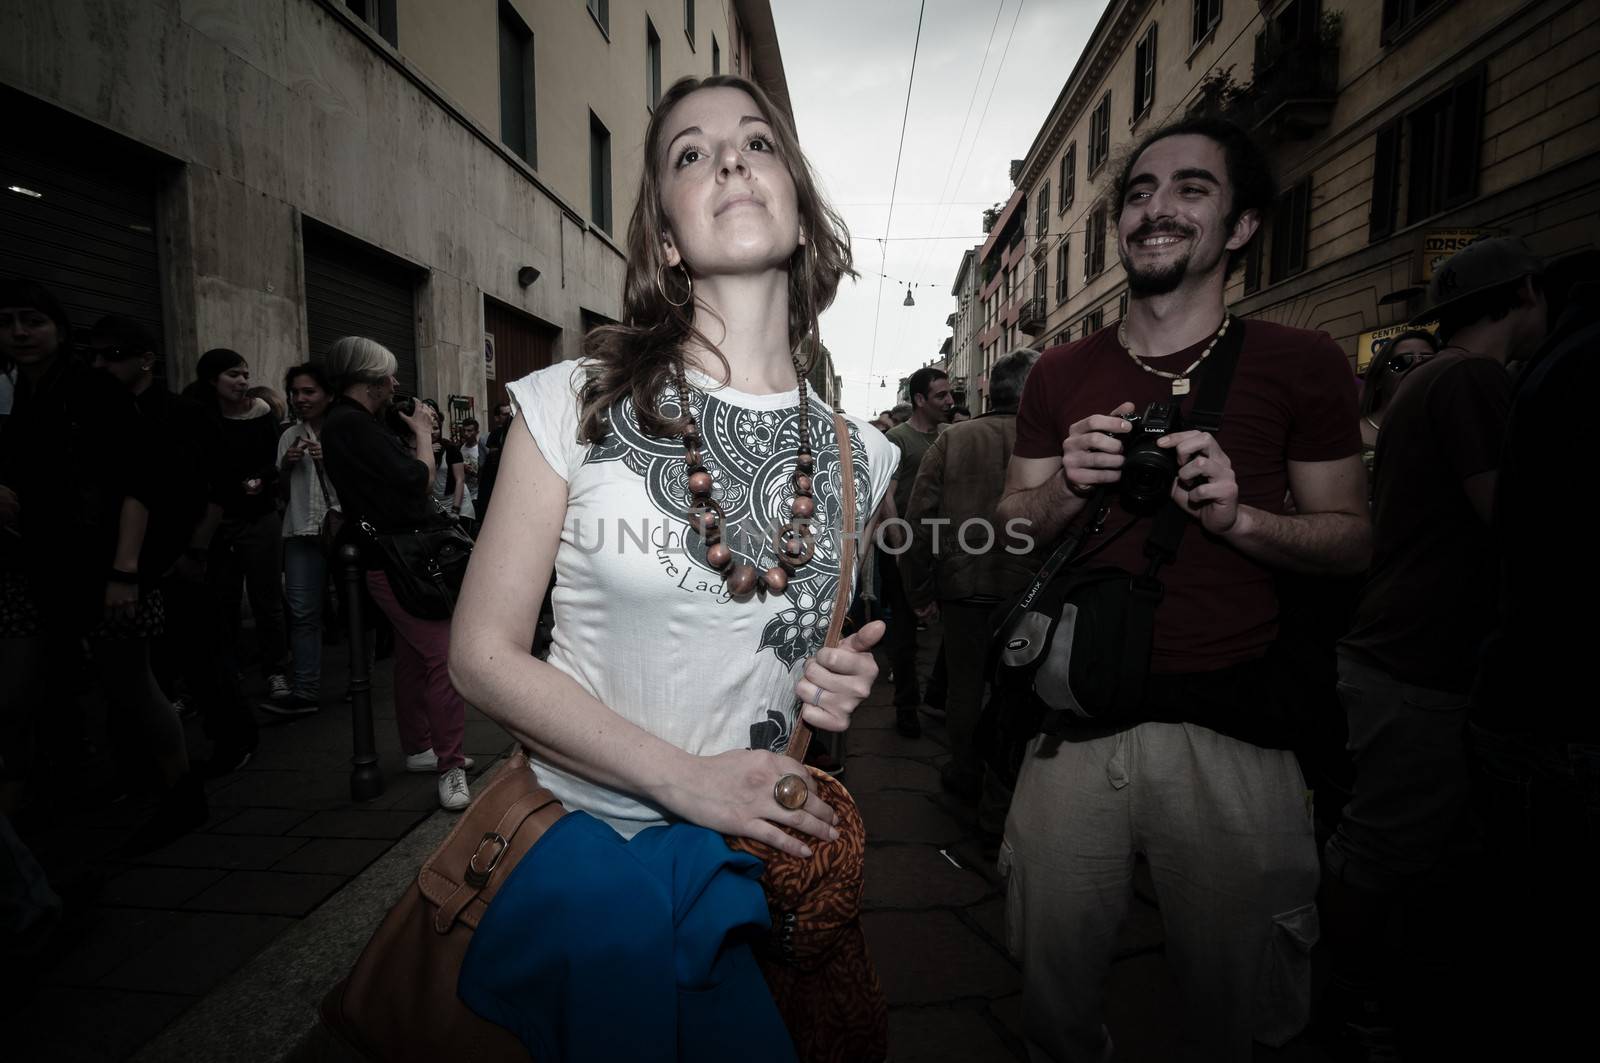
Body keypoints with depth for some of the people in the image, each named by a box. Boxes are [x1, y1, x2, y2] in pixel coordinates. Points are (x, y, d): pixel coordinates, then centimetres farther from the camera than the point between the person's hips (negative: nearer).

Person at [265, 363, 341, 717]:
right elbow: (283, 491, 19)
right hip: (302, 532, 4)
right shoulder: (290, 436, 13)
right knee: (302, 612, 0)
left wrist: (330, 460, -16)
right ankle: (305, 691, 3)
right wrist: (286, 465, 1)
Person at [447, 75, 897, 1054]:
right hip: (573, 835, -2)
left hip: (759, 855, 3)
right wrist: (685, 779, -19)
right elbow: (484, 653, -11)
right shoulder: (574, 404, -12)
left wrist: (833, 689, -12)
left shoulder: (858, 456, -3)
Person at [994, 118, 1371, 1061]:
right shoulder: (1062, 374, 7)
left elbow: (1354, 539, 2)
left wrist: (1238, 515, -18)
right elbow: (1010, 529, 9)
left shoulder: (1302, 364, 0)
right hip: (1076, 718, 2)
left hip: (1226, 727, -1)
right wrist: (1065, 487, -12)